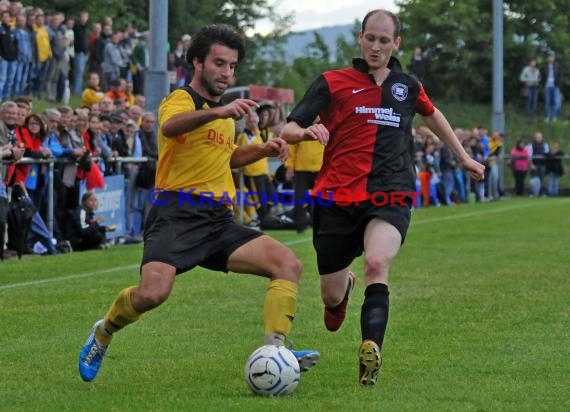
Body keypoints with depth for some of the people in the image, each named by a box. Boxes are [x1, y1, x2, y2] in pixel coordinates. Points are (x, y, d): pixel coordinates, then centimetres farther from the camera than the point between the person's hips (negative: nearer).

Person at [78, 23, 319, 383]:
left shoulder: (224, 113, 22)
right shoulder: (181, 99, -3)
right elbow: (169, 126, -30)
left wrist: (263, 150, 22)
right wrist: (219, 111, -46)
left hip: (219, 220, 7)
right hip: (178, 215, -7)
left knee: (289, 264, -10)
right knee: (152, 293, -28)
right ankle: (103, 333, 4)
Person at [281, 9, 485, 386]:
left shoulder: (407, 86, 13)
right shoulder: (332, 83, 3)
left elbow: (432, 115, 36)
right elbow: (289, 131, -3)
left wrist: (462, 156, 39)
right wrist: (307, 132, -26)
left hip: (391, 196, 0)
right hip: (338, 197, 0)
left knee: (377, 264, -31)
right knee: (331, 297, 8)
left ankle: (371, 352, -37)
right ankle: (344, 284, 46)